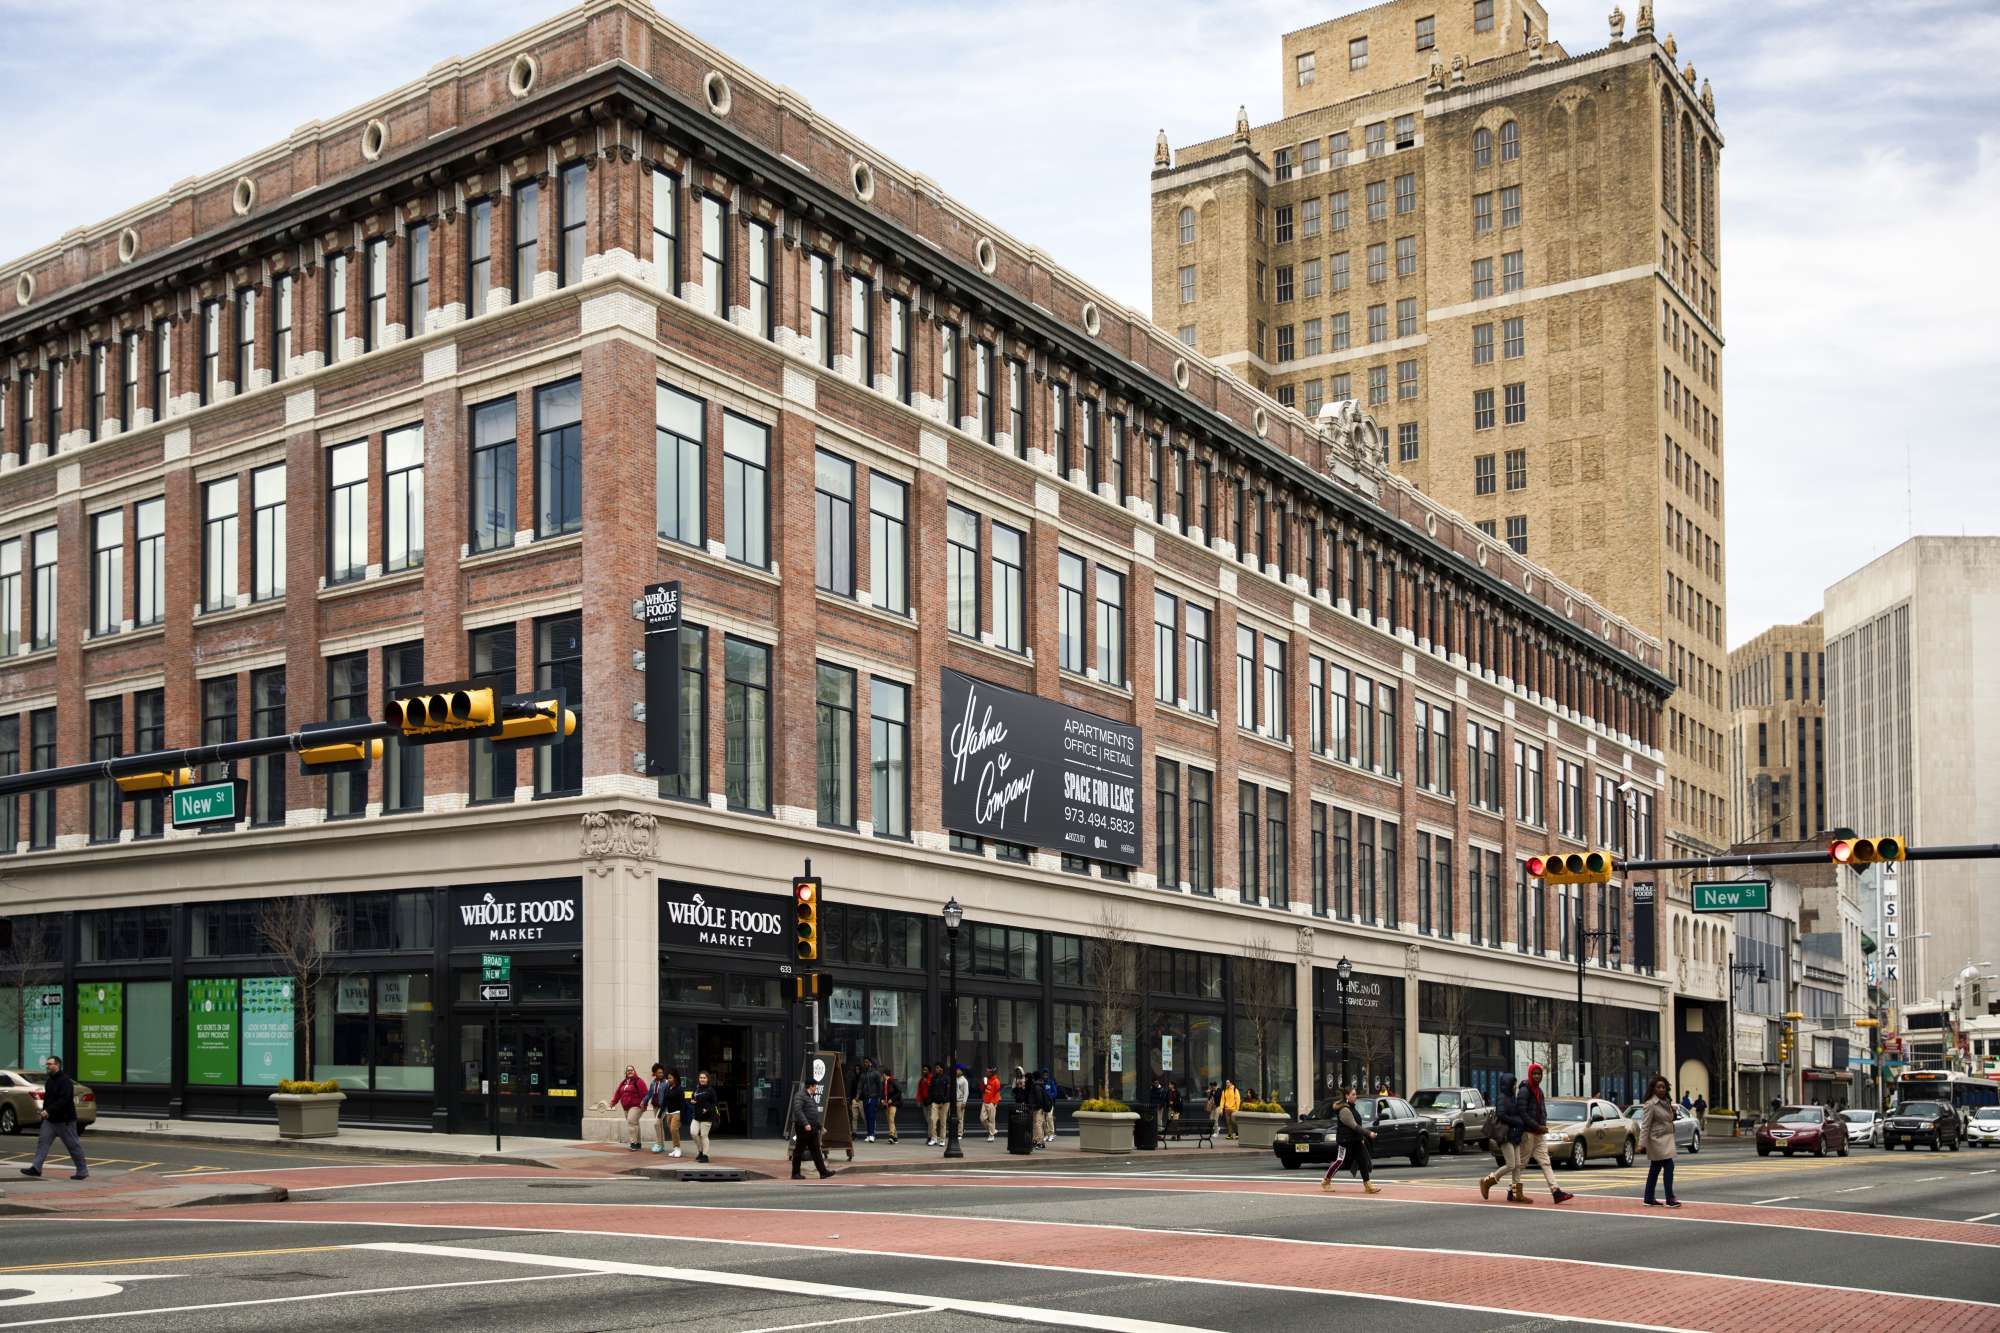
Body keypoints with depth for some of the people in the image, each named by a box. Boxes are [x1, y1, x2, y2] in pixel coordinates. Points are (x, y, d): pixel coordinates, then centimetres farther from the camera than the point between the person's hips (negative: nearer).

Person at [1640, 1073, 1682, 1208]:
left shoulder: (1666, 1102, 12)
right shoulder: (1651, 1104, -13)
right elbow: (1645, 1125, -16)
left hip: (1666, 1140, 8)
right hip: (1658, 1140, -8)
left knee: (1655, 1169, 11)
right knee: (1669, 1166, -13)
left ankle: (1649, 1199, 15)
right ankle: (1670, 1199, -13)